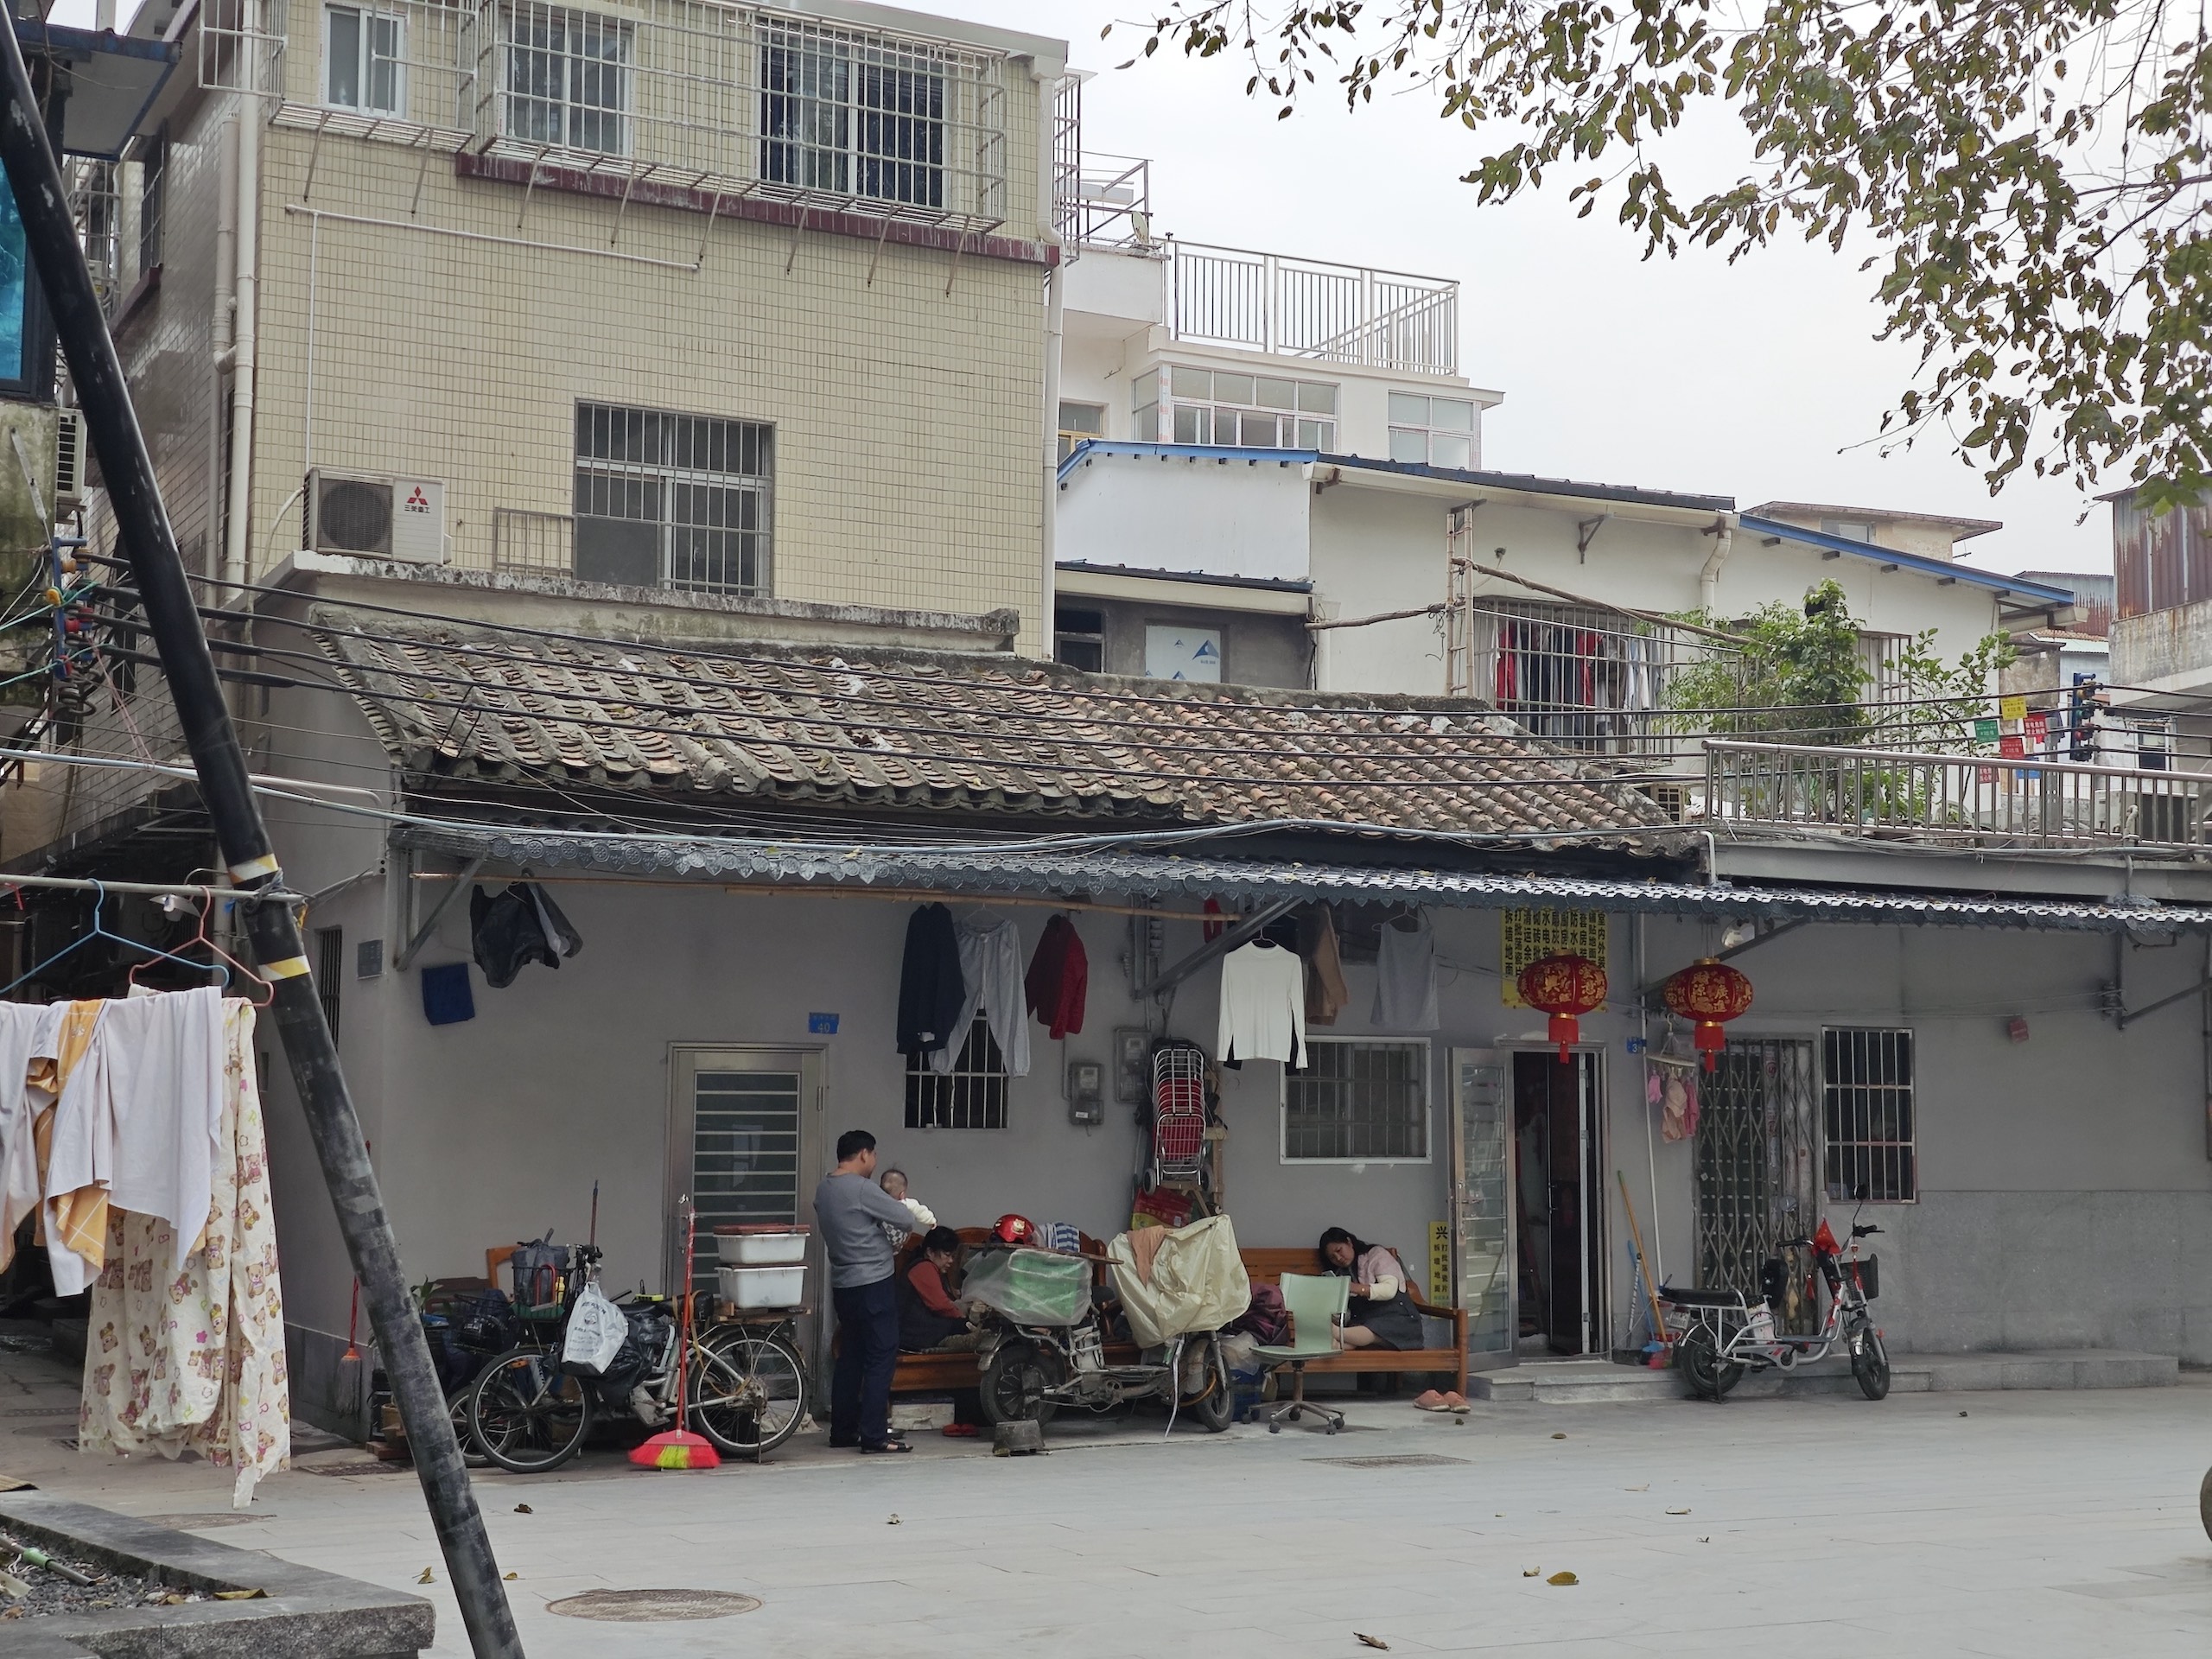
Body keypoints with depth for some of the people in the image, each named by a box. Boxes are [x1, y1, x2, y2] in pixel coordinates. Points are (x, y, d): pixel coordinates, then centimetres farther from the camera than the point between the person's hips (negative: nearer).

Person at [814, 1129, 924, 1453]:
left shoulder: (823, 1189, 9)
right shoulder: (861, 1189, -17)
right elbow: (905, 1218, -13)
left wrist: (879, 1221, 12)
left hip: (843, 1284, 9)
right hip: (873, 1283, -9)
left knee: (851, 1356, 14)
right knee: (881, 1358, -5)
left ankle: (842, 1430, 18)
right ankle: (874, 1435, -7)